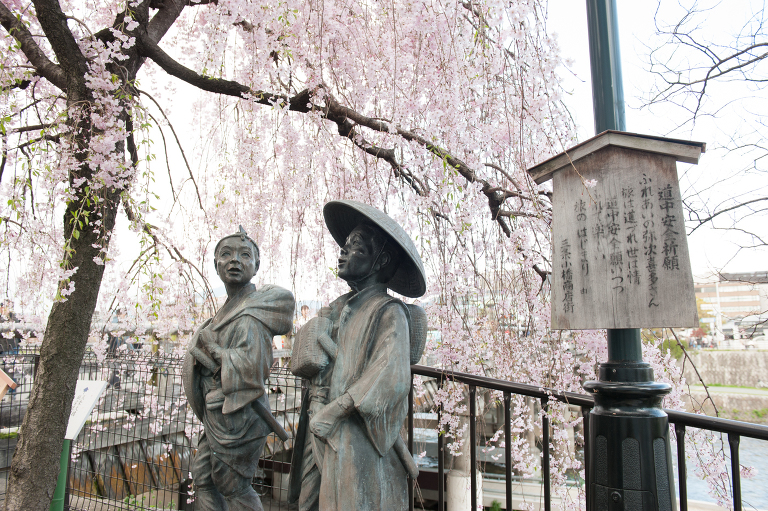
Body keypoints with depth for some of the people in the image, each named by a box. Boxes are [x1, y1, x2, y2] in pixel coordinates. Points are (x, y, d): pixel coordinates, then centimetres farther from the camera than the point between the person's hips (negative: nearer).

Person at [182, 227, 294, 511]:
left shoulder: (251, 315, -18)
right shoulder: (227, 309, 11)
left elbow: (250, 367, -30)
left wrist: (210, 348, -18)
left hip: (237, 417, -9)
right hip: (217, 416, 10)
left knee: (234, 488, 5)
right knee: (204, 478, 19)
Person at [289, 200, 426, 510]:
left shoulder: (388, 312, -7)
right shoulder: (335, 309, 15)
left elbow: (391, 380, -18)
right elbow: (301, 360, 6)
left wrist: (334, 411, -17)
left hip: (357, 441, -6)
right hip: (318, 434, 6)